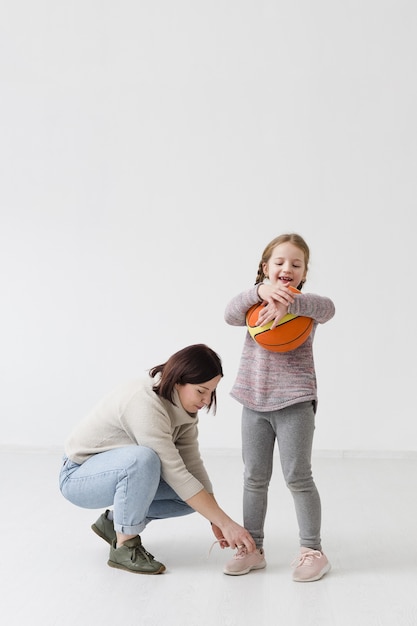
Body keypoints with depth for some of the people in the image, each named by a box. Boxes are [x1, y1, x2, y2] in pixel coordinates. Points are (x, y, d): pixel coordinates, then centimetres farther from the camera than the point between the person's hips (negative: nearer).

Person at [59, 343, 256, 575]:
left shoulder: (183, 404, -7)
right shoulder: (145, 403, -32)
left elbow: (192, 465, -8)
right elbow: (175, 473, -34)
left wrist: (215, 521, -16)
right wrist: (226, 522, -32)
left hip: (120, 471, 8)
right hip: (79, 476, -8)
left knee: (194, 492, -7)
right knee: (143, 459, -38)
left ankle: (115, 521, 8)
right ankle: (124, 547, -17)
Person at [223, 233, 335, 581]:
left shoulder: (303, 305, 1)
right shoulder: (257, 304, 8)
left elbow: (327, 308, -21)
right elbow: (231, 314, -12)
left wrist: (288, 302, -34)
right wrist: (261, 292, -26)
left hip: (294, 402, -3)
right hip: (254, 402, 3)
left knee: (298, 477, 0)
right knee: (254, 478, 10)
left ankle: (312, 550, 14)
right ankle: (252, 548, 22)